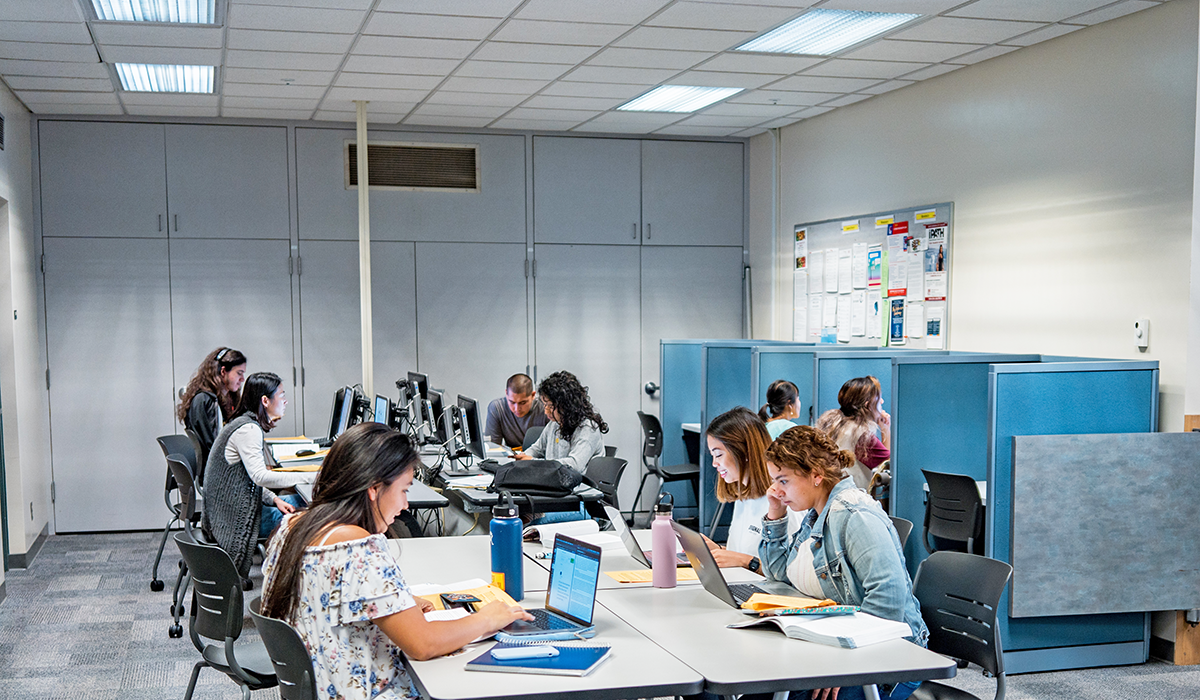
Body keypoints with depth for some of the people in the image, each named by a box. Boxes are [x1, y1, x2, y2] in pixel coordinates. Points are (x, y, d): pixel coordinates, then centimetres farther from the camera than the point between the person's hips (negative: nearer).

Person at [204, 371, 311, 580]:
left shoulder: (249, 426, 14)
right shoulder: (248, 430, -18)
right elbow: (260, 476, -29)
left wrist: (274, 500, 0)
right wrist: (312, 477, -25)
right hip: (236, 518, -11)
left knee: (302, 500, 8)